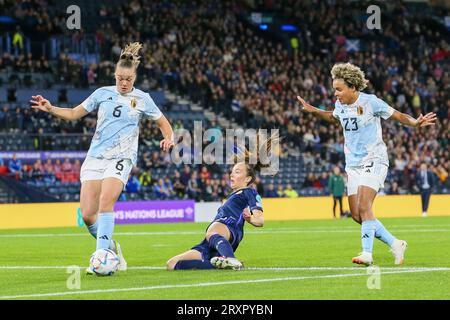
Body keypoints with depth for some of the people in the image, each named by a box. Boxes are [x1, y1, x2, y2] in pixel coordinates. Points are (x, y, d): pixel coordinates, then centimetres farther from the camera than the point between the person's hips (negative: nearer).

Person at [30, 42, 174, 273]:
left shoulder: (142, 99, 5)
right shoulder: (103, 93, 8)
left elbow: (163, 124, 16)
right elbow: (74, 113, 15)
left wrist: (168, 139, -6)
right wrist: (50, 109, -2)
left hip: (121, 158, -3)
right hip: (95, 157, 3)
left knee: (105, 201, -28)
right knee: (87, 214, -8)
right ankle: (111, 247, 19)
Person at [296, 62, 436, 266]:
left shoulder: (370, 102, -12)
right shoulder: (340, 105, 6)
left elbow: (398, 116, -6)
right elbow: (334, 118, 30)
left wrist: (415, 123, -24)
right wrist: (313, 111, 19)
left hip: (374, 162, -7)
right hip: (353, 165, 7)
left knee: (364, 207, -22)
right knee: (357, 215, 2)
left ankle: (367, 253, -22)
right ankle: (395, 244, 13)